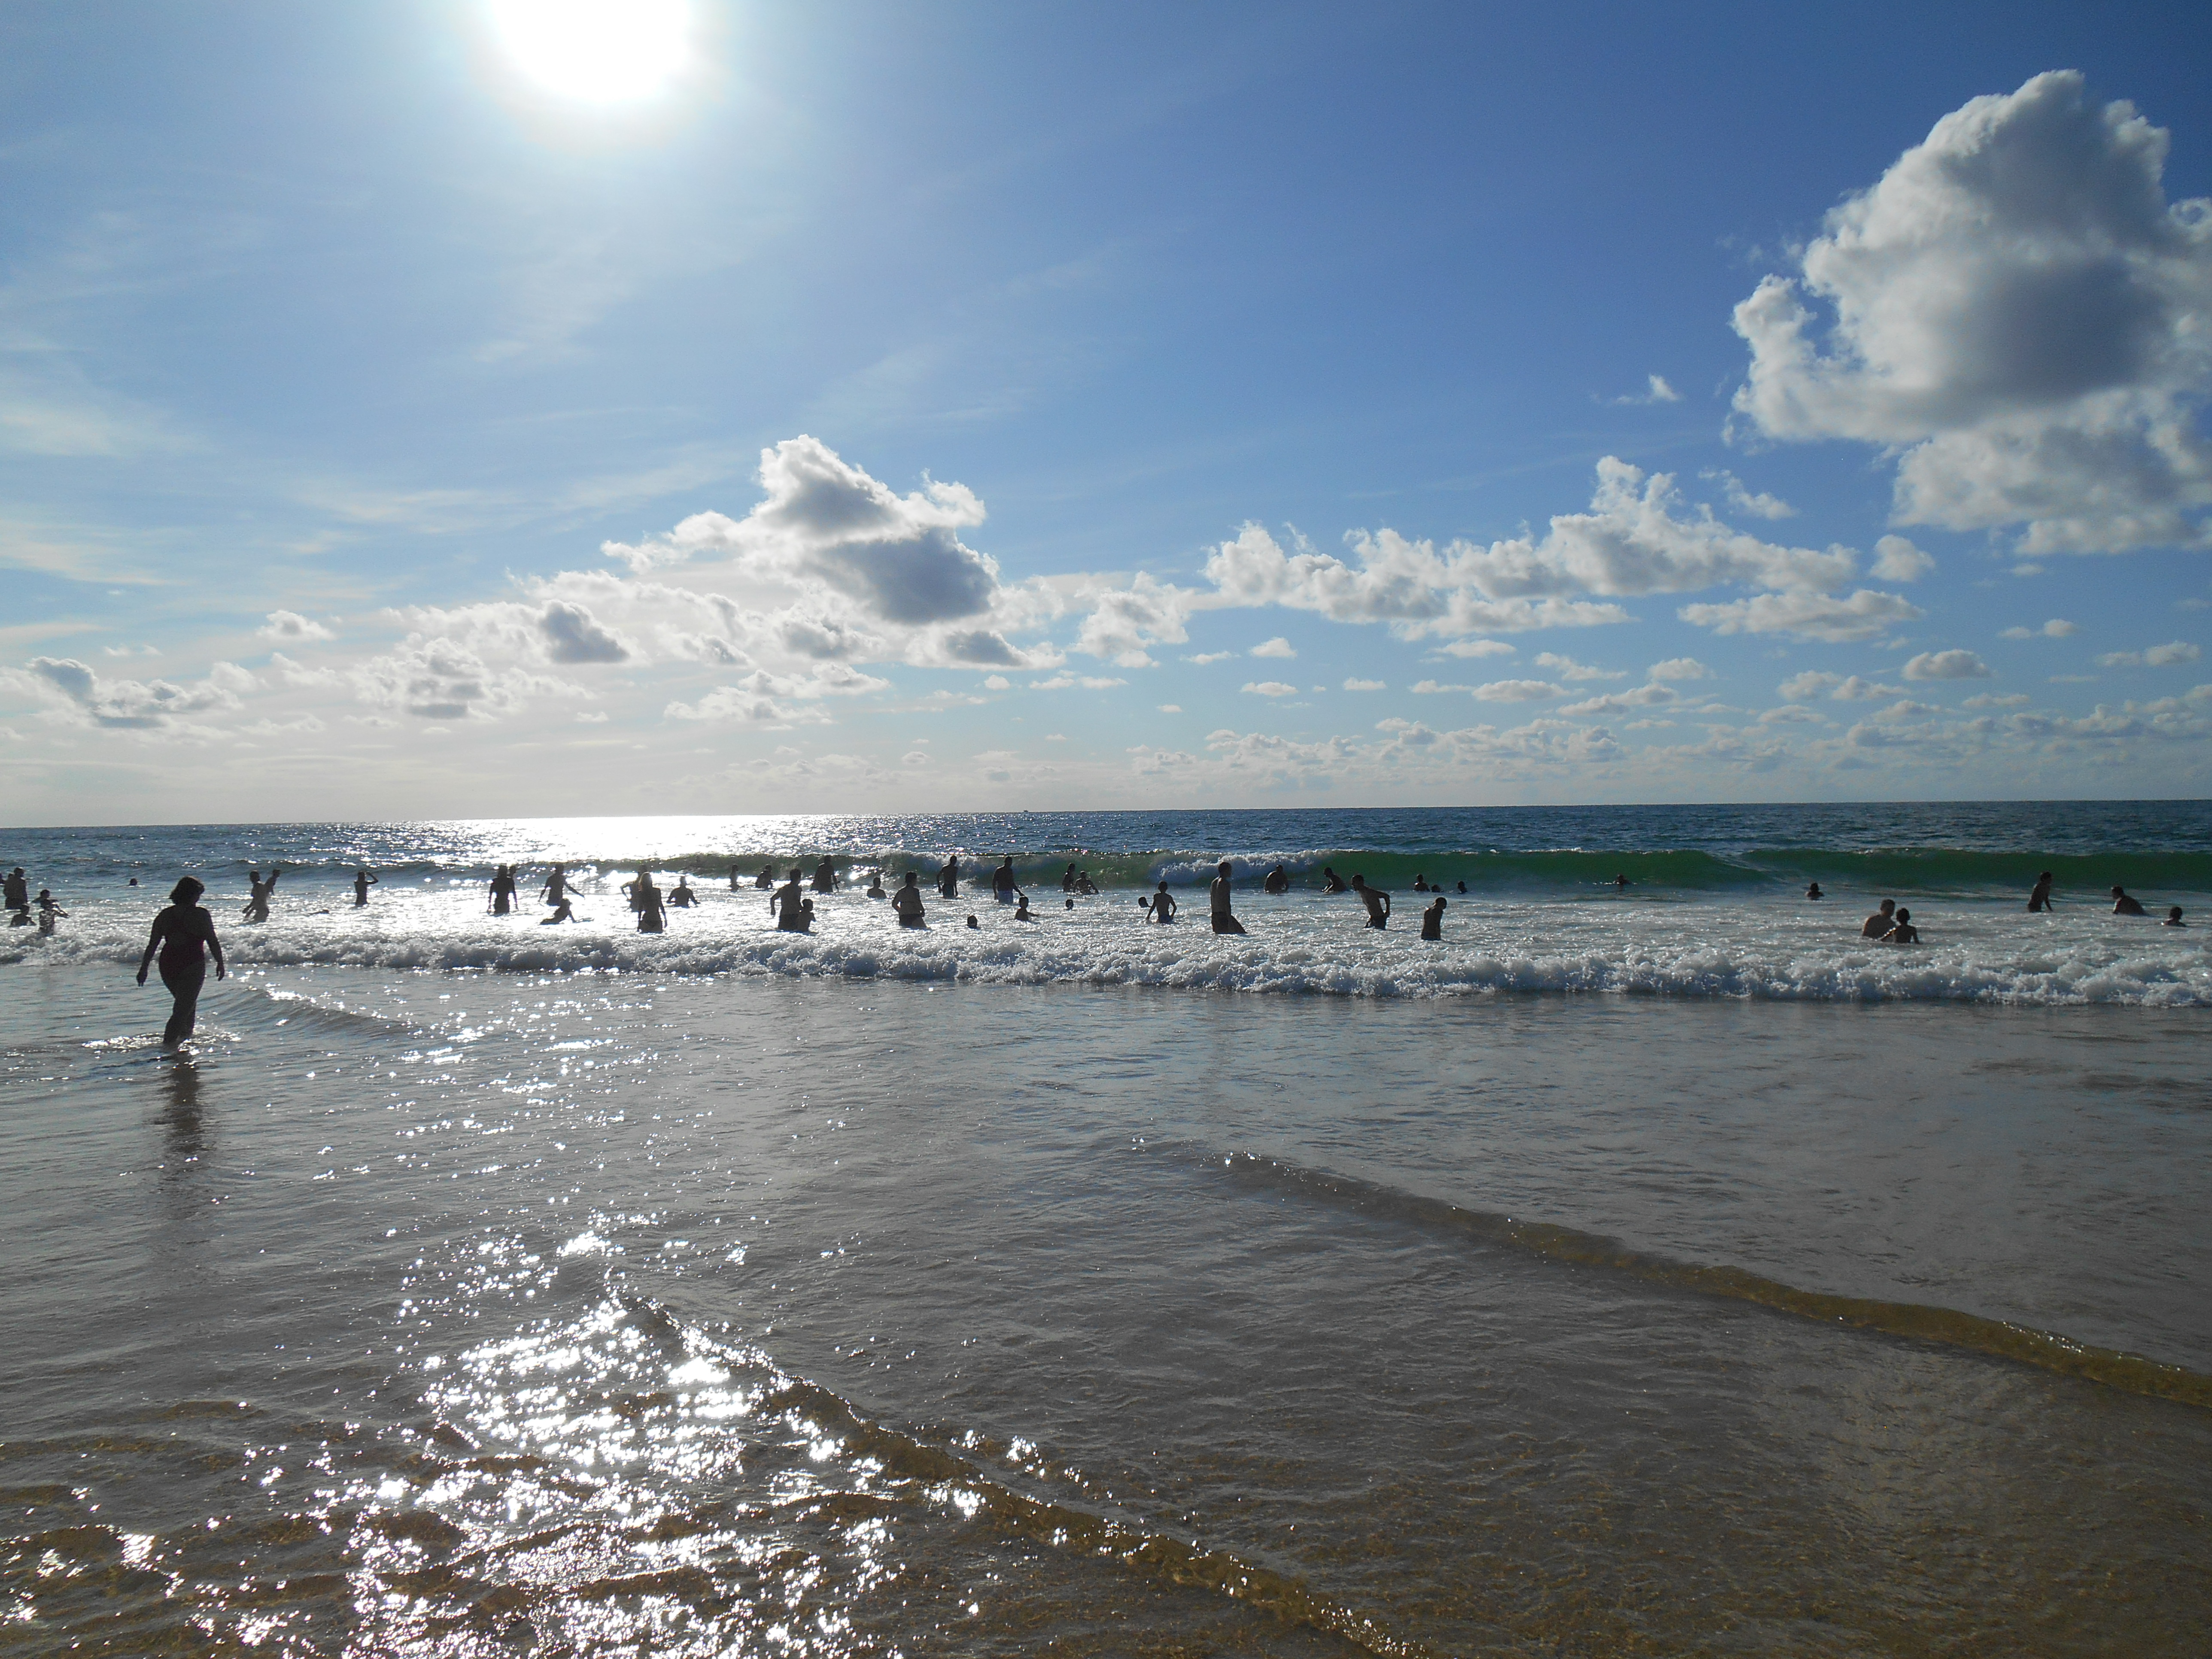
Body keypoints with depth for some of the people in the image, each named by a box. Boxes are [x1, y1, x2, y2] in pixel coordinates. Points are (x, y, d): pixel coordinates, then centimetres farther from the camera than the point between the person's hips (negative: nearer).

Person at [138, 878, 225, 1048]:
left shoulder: (165, 915, 6)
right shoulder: (200, 915, -8)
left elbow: (152, 944, 7)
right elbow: (213, 942, -7)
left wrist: (144, 968, 12)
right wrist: (220, 963, 4)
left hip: (168, 965, 5)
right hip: (192, 965, -5)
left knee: (185, 1001, 26)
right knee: (184, 1007, -1)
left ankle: (186, 1033, 36)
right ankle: (168, 1041, -13)